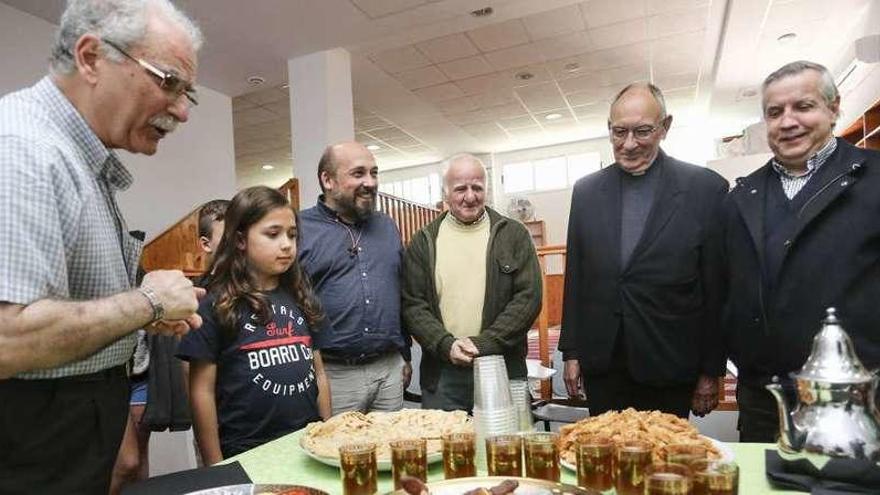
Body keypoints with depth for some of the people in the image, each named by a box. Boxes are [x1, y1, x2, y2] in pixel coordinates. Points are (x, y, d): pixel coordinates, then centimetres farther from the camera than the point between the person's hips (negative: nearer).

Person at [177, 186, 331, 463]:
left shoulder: (299, 298, 5)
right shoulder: (216, 306, -9)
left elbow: (318, 374, 10)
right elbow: (202, 391, -7)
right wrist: (216, 470, -6)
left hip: (307, 444, 5)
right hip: (247, 454, -4)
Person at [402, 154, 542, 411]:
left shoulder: (514, 234, 2)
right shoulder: (424, 242, 6)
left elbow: (529, 297, -4)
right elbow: (412, 304, 2)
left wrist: (485, 343, -13)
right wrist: (445, 344, -13)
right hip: (441, 374, 1)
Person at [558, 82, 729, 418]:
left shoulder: (707, 189, -5)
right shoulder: (586, 191, 3)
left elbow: (717, 287, -3)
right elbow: (575, 278, 6)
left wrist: (711, 371, 0)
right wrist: (571, 352, 6)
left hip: (669, 368, -2)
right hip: (601, 365, 2)